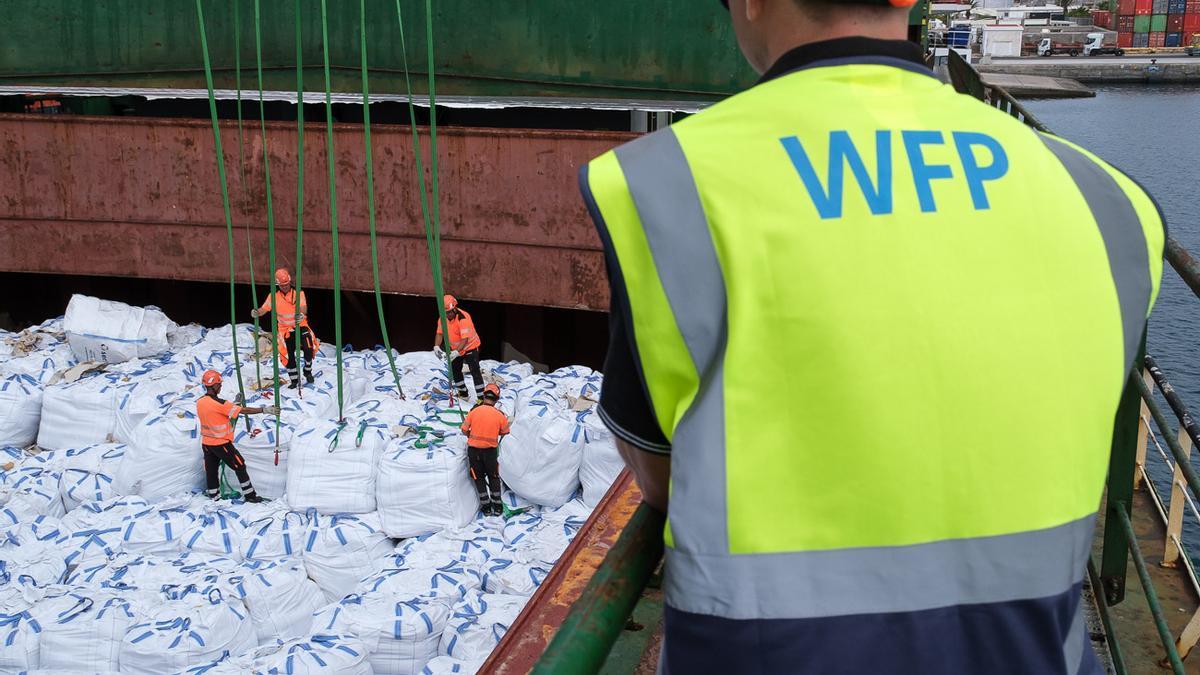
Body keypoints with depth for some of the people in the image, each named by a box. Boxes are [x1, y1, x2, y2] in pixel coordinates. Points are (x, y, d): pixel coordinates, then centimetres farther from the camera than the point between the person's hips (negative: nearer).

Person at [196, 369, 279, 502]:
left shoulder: (200, 402, -1)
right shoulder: (218, 403, -24)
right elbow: (242, 410, -23)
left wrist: (234, 403, 13)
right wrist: (264, 410, -20)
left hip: (206, 443, 7)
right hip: (221, 443, -7)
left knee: (211, 470, 15)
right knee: (240, 467, 6)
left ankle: (214, 496, 25)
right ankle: (249, 495, 10)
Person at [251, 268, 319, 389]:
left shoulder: (298, 293, -10)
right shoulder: (274, 296, -4)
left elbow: (303, 308, -24)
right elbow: (264, 308, -8)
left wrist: (301, 314, -47)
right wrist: (257, 312, -32)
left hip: (300, 325, -1)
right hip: (285, 328, 2)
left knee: (309, 348, -21)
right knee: (289, 355, -4)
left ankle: (308, 371, 5)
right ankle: (294, 380, 14)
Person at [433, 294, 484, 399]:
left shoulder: (463, 318, -33)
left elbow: (465, 339, -37)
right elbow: (439, 333, -8)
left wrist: (456, 352, -48)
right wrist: (436, 346, -26)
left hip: (470, 347, -7)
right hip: (455, 349, 7)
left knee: (475, 372, -9)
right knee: (455, 371, 17)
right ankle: (463, 393, 35)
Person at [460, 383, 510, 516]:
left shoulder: (474, 411, -10)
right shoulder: (500, 415, -10)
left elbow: (464, 430, -3)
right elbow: (505, 433, 4)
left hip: (474, 449, 0)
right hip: (491, 450, 0)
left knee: (479, 478, 17)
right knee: (493, 477, 20)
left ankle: (486, 506, 20)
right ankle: (497, 506, 24)